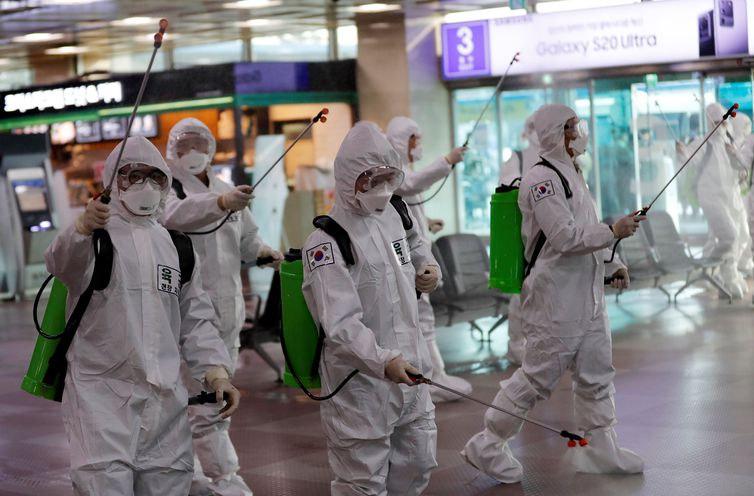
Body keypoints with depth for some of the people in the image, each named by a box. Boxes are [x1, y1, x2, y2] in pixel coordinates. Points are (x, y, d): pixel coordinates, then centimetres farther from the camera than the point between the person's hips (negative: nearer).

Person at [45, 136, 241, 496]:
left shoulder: (179, 248, 15)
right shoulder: (94, 235, -2)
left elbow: (196, 319, 16)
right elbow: (62, 264, -25)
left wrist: (216, 371, 1)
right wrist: (83, 229, -47)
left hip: (165, 399, 5)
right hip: (102, 396, -5)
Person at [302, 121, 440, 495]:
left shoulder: (393, 214, 6)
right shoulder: (327, 242, -18)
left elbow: (413, 243, 31)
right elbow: (341, 324, -28)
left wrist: (428, 267, 10)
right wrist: (383, 362, -43)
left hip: (409, 371, 8)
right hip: (360, 383, -8)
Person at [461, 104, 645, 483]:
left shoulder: (569, 175, 15)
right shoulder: (542, 179, -16)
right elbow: (564, 237, -23)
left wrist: (611, 265, 12)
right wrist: (613, 232, -19)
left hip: (587, 293, 10)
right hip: (555, 297, -9)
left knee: (596, 373, 12)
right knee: (539, 375, -3)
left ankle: (600, 449, 23)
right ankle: (487, 447, 9)